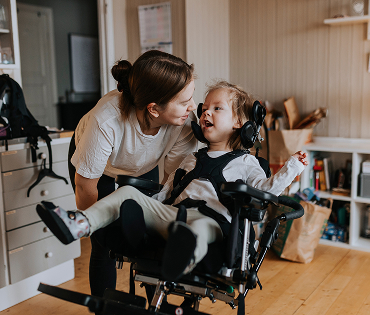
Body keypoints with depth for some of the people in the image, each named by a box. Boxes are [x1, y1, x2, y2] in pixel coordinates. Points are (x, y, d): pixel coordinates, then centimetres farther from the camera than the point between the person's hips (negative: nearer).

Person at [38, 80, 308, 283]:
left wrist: (293, 166, -5)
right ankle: (80, 225, -21)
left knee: (200, 228, -43)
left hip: (209, 218, -6)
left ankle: (184, 257, -77)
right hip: (170, 213, 6)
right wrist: (149, 204, 21)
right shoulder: (192, 159, 30)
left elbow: (267, 188, 3)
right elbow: (166, 190, 32)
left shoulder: (244, 162, 14)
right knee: (128, 193, -8)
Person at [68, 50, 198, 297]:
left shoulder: (184, 121, -34)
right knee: (105, 245, -6)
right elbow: (85, 186, -27)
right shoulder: (106, 121, -44)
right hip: (101, 168, -2)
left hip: (143, 168, 3)